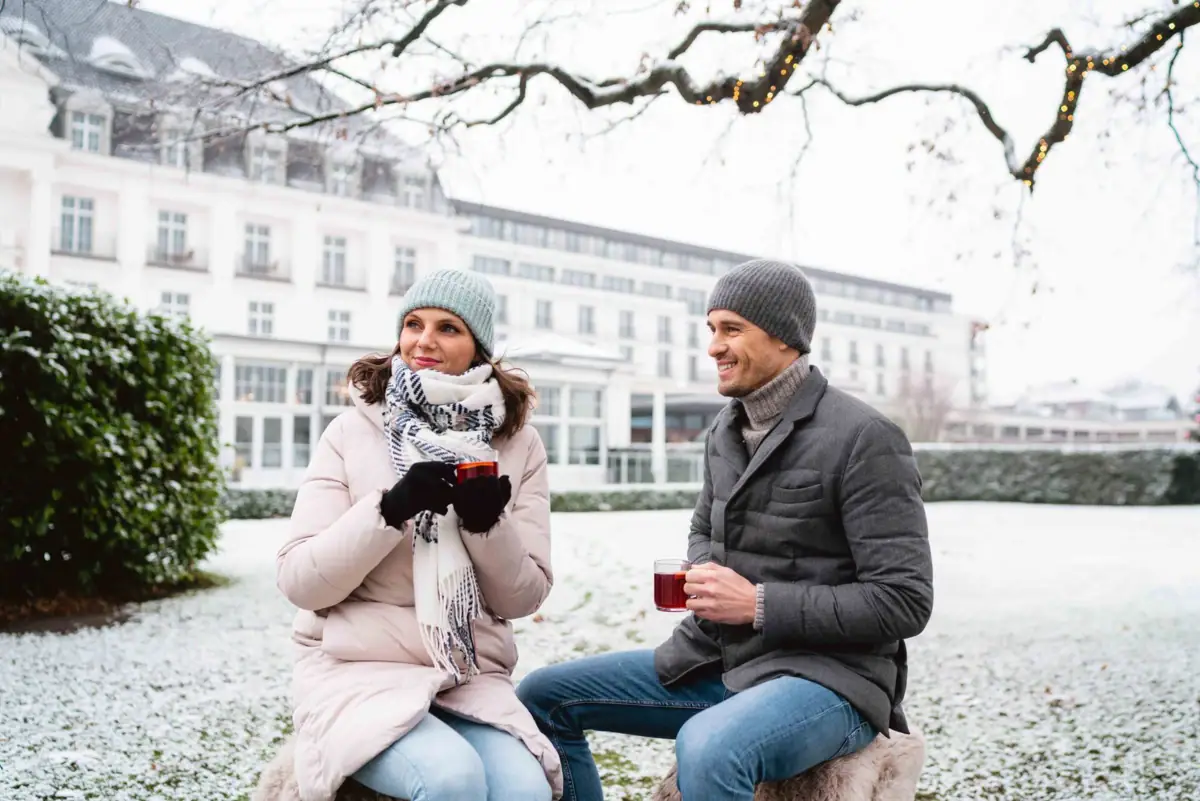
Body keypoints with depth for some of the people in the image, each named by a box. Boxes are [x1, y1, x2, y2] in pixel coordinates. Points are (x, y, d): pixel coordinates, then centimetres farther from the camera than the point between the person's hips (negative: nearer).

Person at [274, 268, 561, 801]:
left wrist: (489, 523, -15)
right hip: (358, 672, -2)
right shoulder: (354, 430, -1)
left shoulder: (518, 444, 4)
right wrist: (390, 508, -20)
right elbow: (298, 581, -6)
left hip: (472, 679, 2)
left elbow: (525, 596, 4)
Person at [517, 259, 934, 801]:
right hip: (719, 660, 8)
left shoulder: (863, 439, -15)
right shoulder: (728, 428, 8)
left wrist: (758, 604, -20)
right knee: (542, 697, 4)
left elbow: (904, 602, -17)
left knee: (707, 750, -40)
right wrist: (699, 575, -1)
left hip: (827, 676, -8)